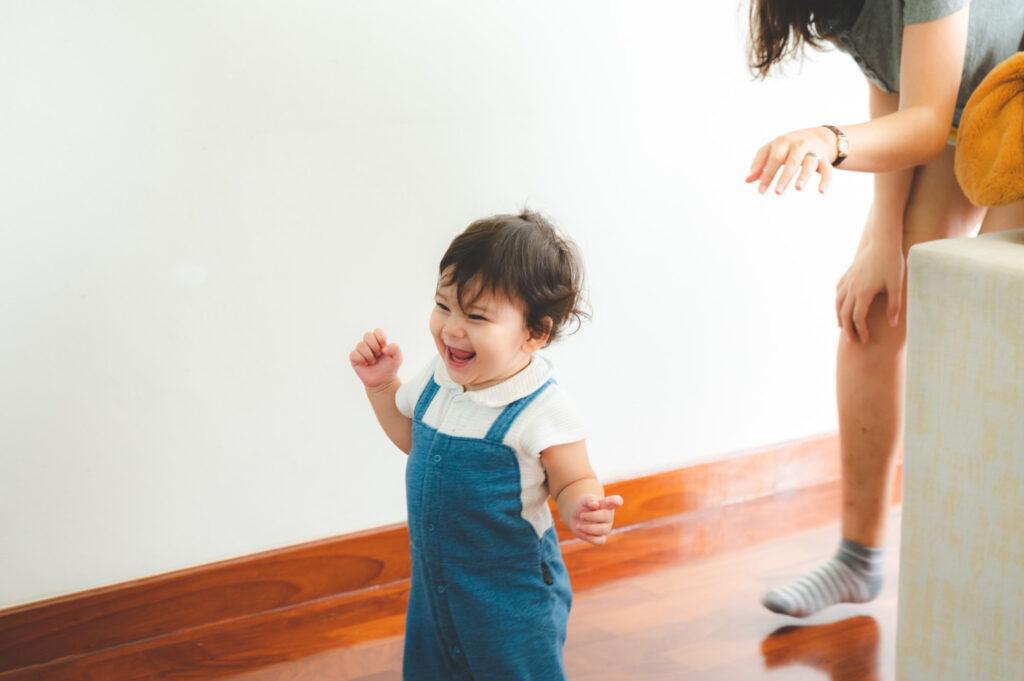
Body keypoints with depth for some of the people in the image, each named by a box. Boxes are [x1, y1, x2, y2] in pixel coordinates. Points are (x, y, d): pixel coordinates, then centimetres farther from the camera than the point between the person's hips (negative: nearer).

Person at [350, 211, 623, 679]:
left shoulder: (539, 411, -23)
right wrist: (381, 385, 5)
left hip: (511, 596, -6)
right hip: (434, 583, 7)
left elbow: (573, 482, -15)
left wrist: (581, 509, -36)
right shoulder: (436, 381, -4)